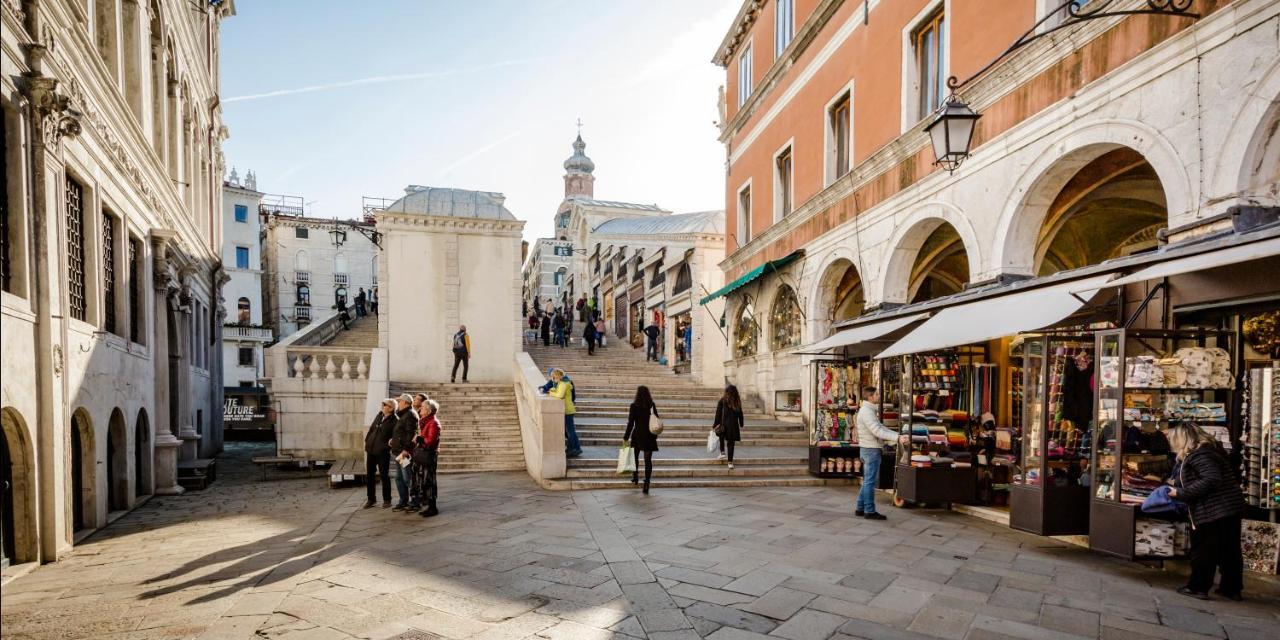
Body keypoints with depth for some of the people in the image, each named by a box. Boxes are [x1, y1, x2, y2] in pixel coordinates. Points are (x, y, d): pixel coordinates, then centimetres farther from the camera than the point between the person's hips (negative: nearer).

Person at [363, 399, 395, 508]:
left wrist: (387, 446, -19)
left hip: (383, 452, -7)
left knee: (384, 476, 2)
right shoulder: (379, 415, 8)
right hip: (371, 450, 7)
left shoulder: (394, 421, -12)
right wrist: (367, 440, 10)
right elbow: (371, 428, 16)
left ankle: (387, 500, 14)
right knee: (369, 475, 12)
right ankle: (371, 499, 24)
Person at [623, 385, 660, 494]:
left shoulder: (634, 406, -9)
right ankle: (647, 483, -4)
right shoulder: (652, 405, 0)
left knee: (635, 457, 21)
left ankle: (635, 477, 30)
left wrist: (626, 437, -4)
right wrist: (655, 435, 16)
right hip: (650, 436, 2)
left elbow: (631, 423, -10)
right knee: (648, 460, 3)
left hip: (637, 435, -2)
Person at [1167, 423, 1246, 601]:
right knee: (1229, 551, 16)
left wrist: (1181, 493, -21)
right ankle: (1232, 589, 25)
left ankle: (1198, 587, 9)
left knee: (1202, 550, 2)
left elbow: (1211, 479, -29)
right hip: (1230, 508, 10)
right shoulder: (1209, 449, 12)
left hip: (1214, 511, -10)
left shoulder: (1199, 456, -19)